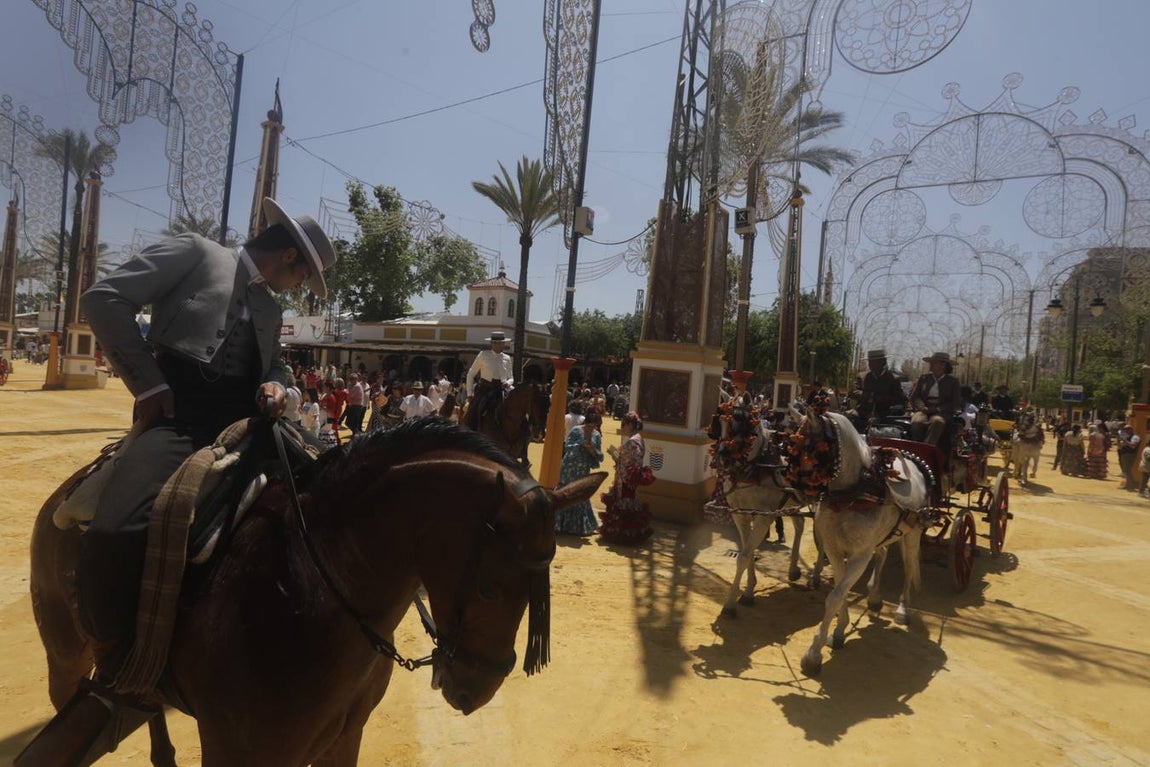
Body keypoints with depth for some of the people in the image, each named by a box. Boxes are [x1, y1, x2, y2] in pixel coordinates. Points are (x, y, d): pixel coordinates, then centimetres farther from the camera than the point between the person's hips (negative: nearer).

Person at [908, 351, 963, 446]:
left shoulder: (952, 381, 15)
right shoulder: (923, 378, 19)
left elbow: (956, 403, 7)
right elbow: (914, 396, 13)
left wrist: (937, 409, -9)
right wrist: (922, 407, -9)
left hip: (942, 412, -1)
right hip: (924, 410, 1)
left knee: (937, 422, -39)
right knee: (916, 422, -35)